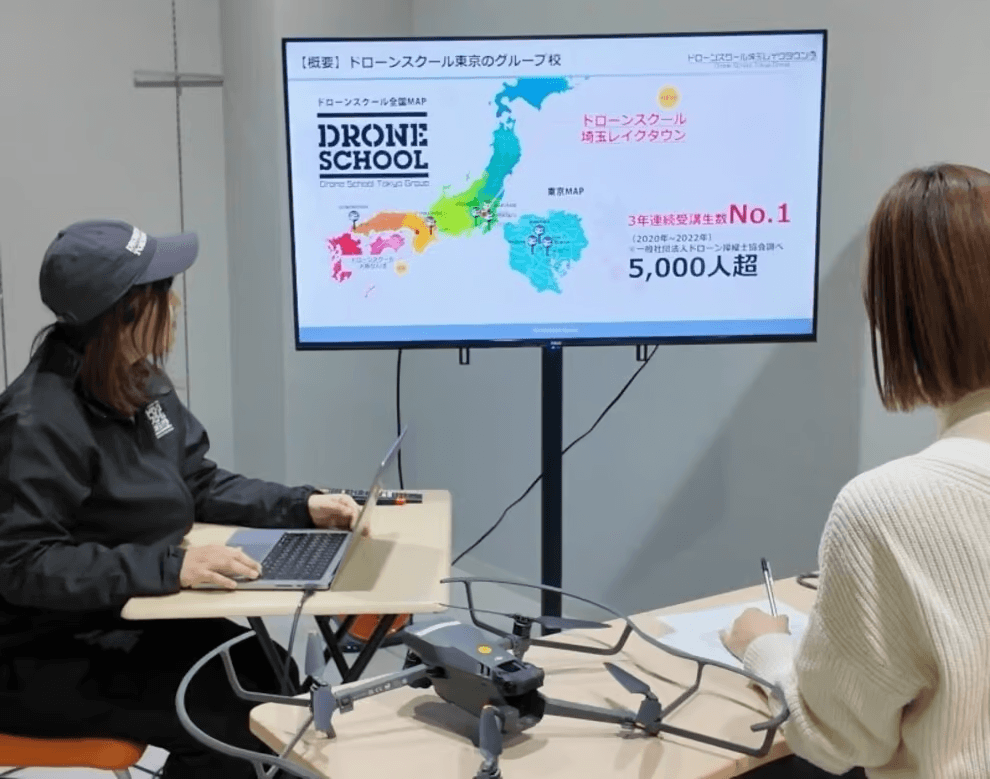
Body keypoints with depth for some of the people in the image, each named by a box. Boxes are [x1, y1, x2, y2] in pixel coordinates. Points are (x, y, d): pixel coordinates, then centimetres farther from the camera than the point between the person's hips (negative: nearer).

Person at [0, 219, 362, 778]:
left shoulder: (140, 382, 3)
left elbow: (201, 483, 10)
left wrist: (303, 506, -3)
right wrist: (170, 565, -35)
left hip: (126, 617, 8)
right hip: (46, 656, -8)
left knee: (273, 675, -6)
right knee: (228, 721, -19)